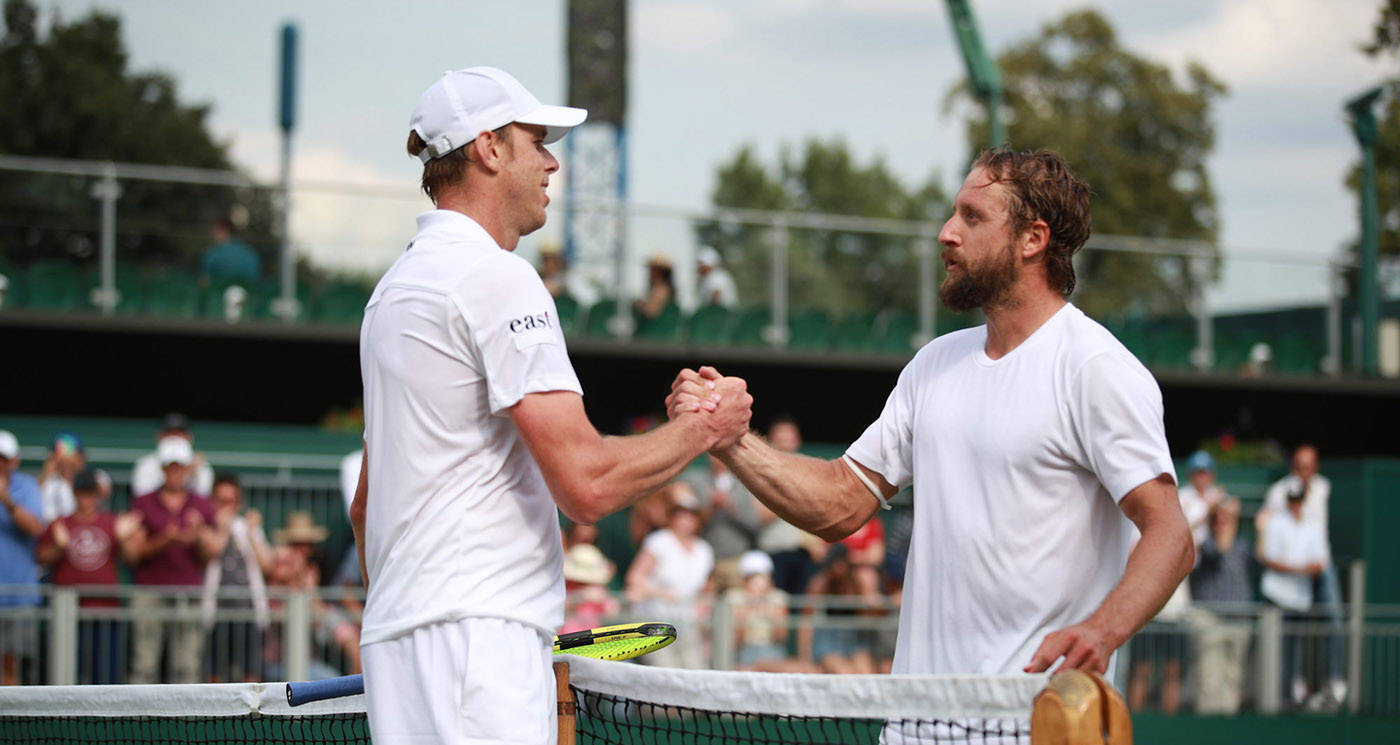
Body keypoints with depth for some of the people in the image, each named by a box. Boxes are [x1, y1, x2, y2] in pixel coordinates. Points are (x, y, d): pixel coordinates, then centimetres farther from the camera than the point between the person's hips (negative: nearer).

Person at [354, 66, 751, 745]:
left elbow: (365, 509, 27)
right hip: (474, 636, -10)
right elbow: (587, 483, -16)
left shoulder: (399, 284, 22)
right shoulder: (496, 276, -9)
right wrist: (704, 426, 0)